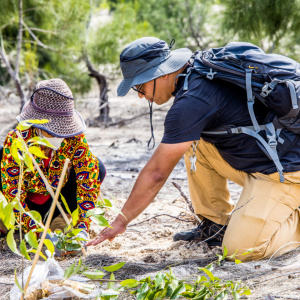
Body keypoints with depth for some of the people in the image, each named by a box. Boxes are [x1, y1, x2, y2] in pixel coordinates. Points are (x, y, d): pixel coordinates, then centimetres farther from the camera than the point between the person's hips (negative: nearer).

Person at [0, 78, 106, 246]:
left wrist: (82, 227, -34)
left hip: (53, 202, 3)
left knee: (97, 168, -18)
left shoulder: (76, 139, -23)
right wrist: (35, 231, -38)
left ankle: (58, 219, -6)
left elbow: (88, 180, -23)